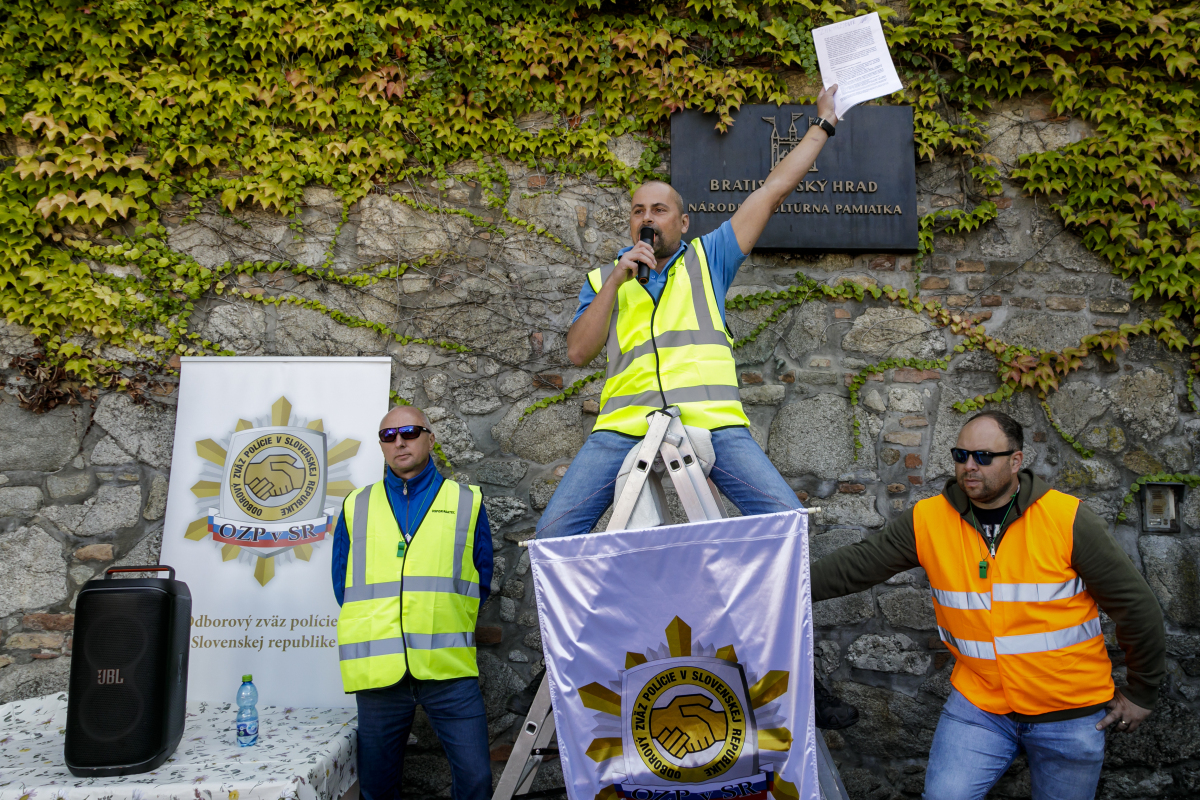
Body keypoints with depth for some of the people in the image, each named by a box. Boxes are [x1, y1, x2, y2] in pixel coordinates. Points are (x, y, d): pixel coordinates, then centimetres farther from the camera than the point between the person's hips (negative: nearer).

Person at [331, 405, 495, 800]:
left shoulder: (466, 502, 8)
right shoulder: (356, 507, 12)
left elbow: (481, 578, 11)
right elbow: (342, 585, 15)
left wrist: (447, 629, 6)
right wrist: (377, 633, 8)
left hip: (449, 667, -1)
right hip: (378, 669, 2)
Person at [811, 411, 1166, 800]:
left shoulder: (1068, 521, -14)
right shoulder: (928, 520, -9)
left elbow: (1135, 604, -5)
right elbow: (856, 565, -7)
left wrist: (1141, 693, 2)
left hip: (1070, 713, 0)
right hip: (979, 704, 1)